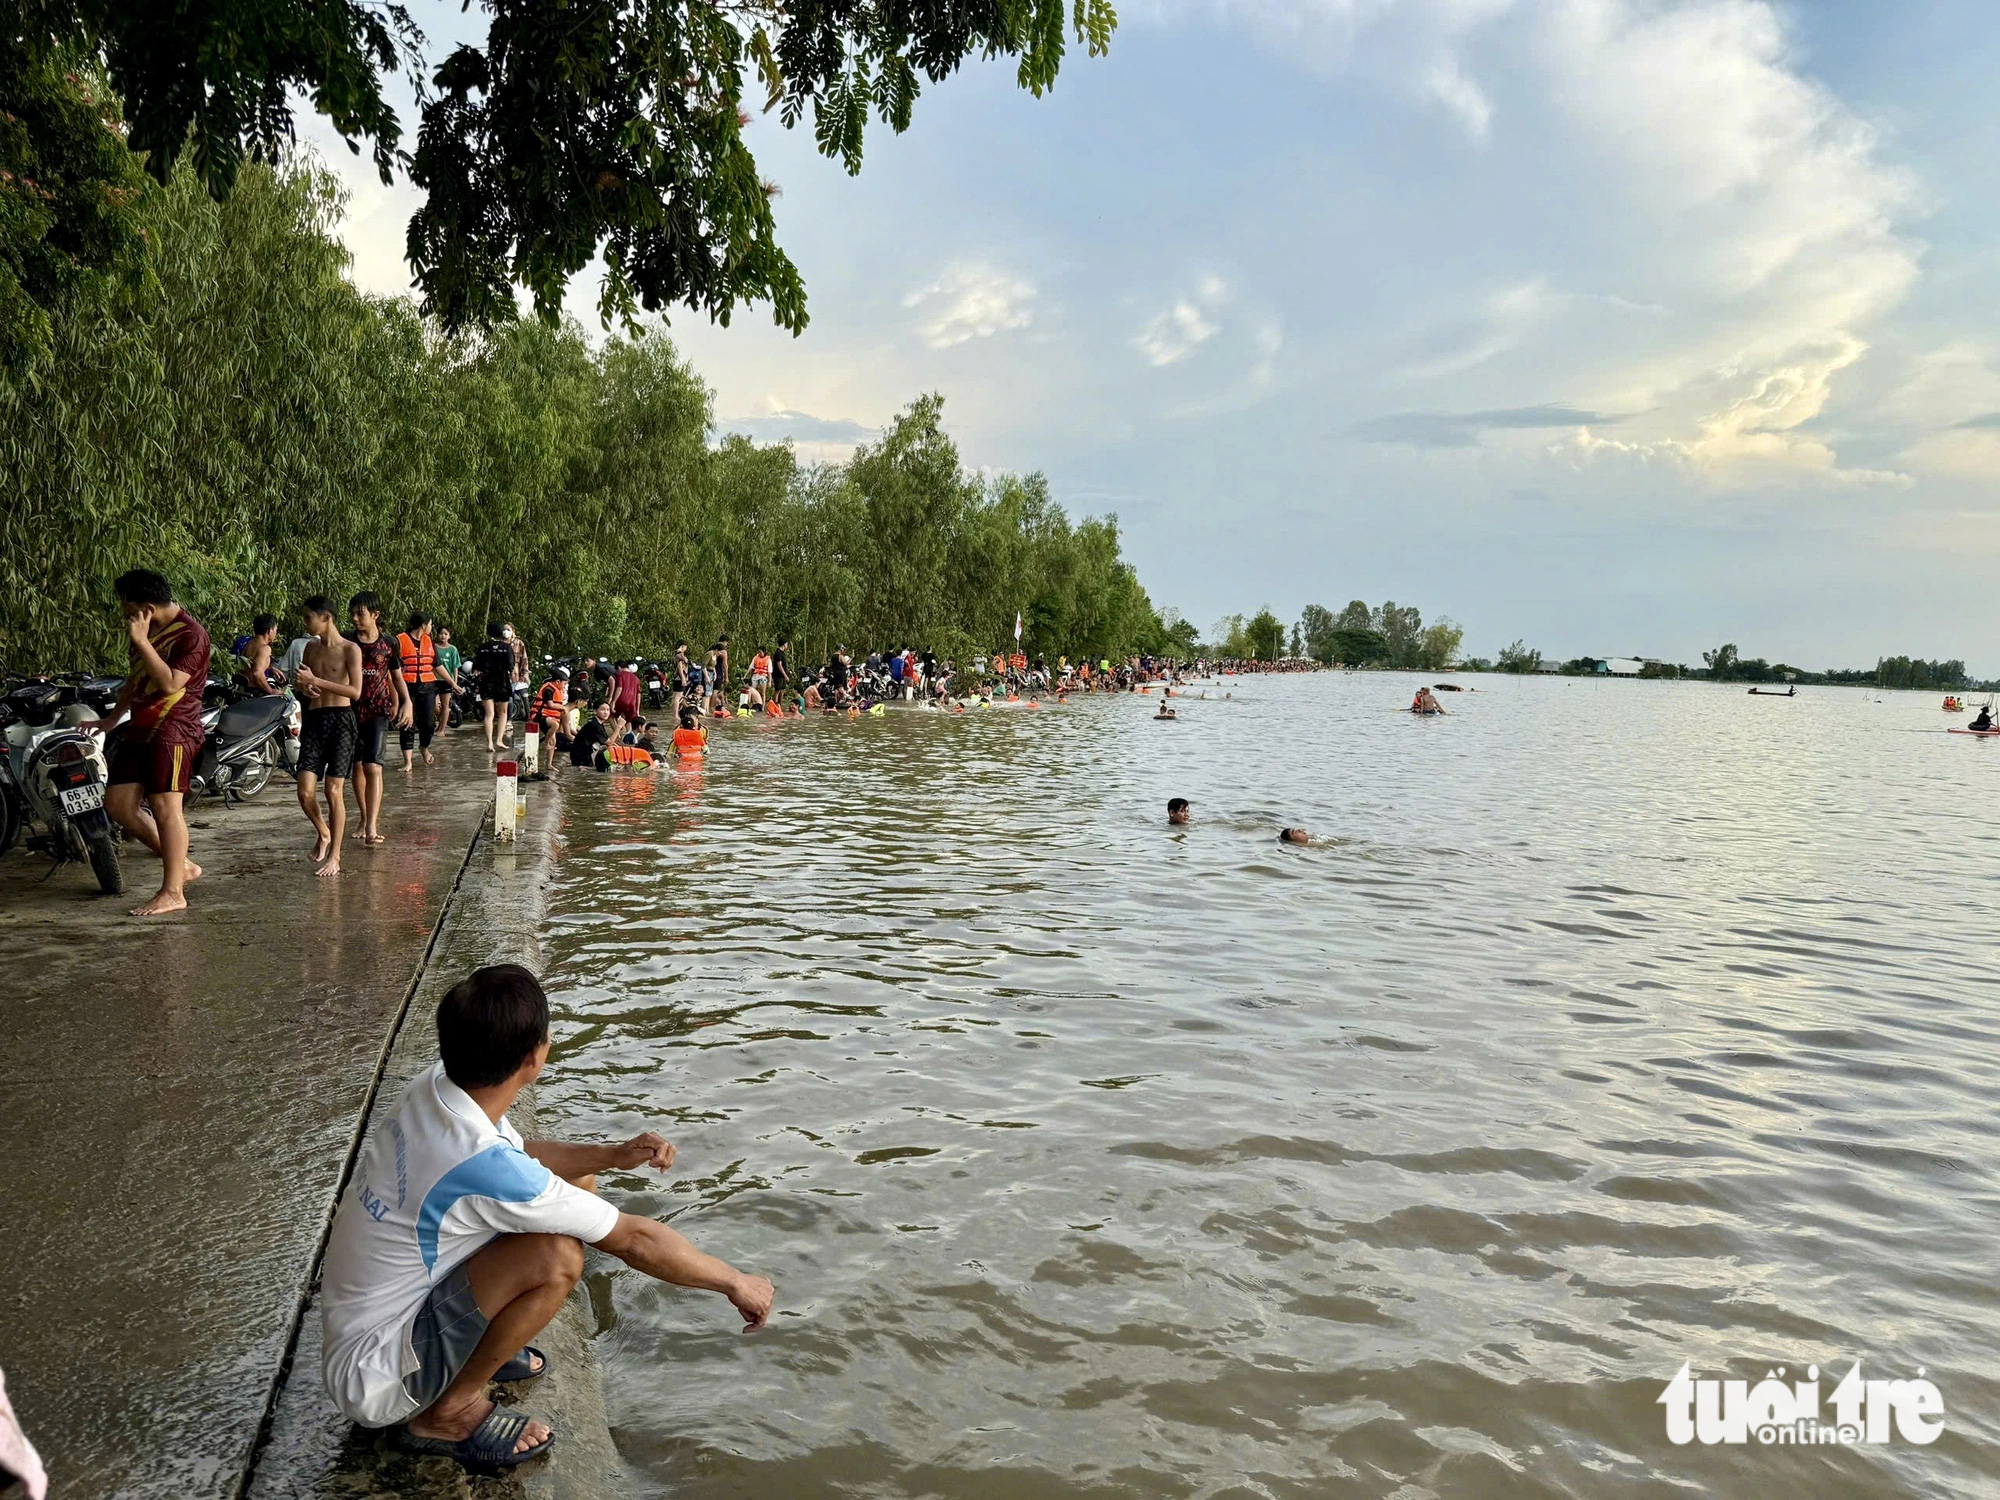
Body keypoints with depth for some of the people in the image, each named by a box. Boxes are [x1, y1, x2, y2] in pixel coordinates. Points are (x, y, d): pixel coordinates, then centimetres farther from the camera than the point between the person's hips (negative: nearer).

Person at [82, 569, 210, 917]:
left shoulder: (190, 634, -13)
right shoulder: (144, 631, 15)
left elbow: (170, 683, -24)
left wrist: (141, 641, -22)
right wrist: (112, 719, 30)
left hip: (173, 731, -9)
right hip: (140, 728, 10)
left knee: (165, 806, -10)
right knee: (118, 805, 6)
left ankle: (172, 892, -4)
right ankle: (181, 865, 17)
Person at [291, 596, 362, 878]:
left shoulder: (350, 650, -5)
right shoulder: (311, 648, 13)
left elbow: (355, 691, -14)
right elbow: (302, 683, 26)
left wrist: (316, 681, -17)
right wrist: (304, 686, 2)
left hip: (340, 720, -5)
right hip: (313, 719, 5)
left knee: (334, 791, -6)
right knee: (305, 792, -4)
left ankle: (334, 857, 4)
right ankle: (323, 832, 26)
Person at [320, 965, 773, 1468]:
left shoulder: (436, 1086, -10)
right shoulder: (484, 1167, -34)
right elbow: (634, 1239, -23)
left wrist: (613, 1155, -1)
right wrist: (738, 1283, -11)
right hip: (373, 1380, -8)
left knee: (578, 1184, 3)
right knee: (557, 1255, -30)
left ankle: (473, 1345, 15)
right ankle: (447, 1412, -7)